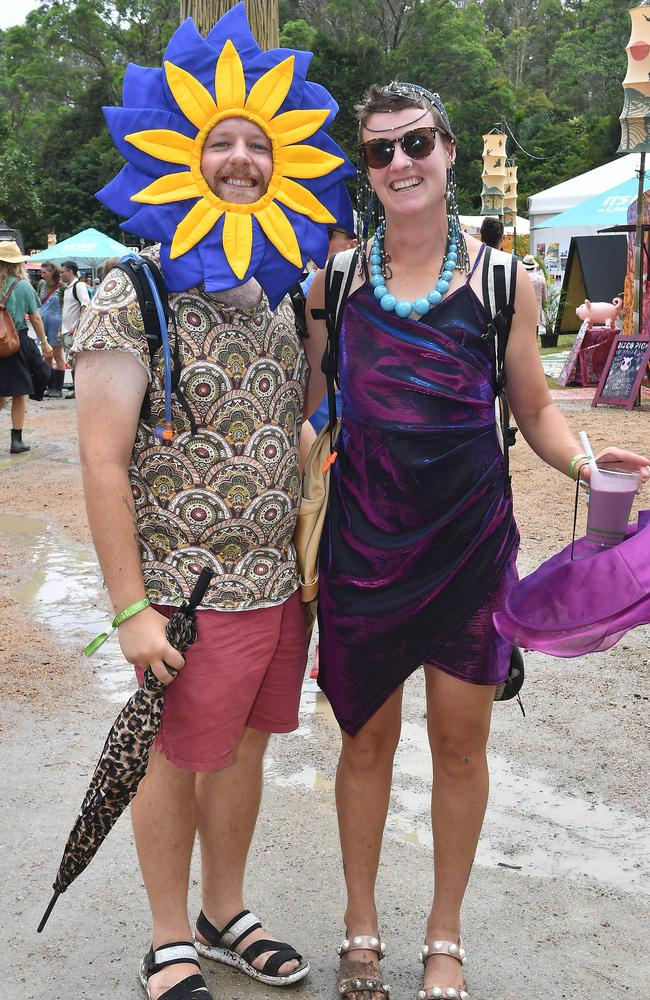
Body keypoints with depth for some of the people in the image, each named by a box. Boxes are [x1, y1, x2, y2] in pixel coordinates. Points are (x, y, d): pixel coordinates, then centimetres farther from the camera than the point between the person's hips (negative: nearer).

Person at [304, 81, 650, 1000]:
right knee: (367, 736, 11)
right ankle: (362, 926, 33)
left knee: (461, 741, 10)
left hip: (471, 539, 0)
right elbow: (311, 412, 8)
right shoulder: (336, 280, 1)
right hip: (363, 539, 1)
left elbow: (534, 408, 5)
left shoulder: (500, 278, -1)